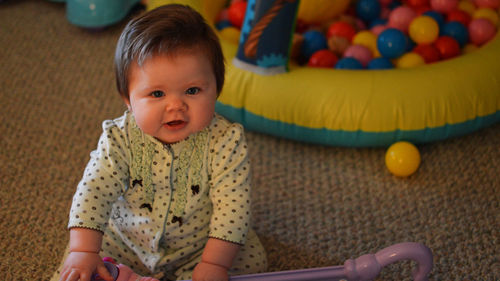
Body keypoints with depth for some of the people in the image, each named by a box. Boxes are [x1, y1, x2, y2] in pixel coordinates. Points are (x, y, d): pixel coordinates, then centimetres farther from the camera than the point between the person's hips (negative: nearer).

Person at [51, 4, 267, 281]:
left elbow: (233, 204, -25)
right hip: (124, 243, 1)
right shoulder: (119, 139, -20)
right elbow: (93, 189, -21)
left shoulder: (225, 141, -25)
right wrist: (83, 251, -31)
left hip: (199, 245, 0)